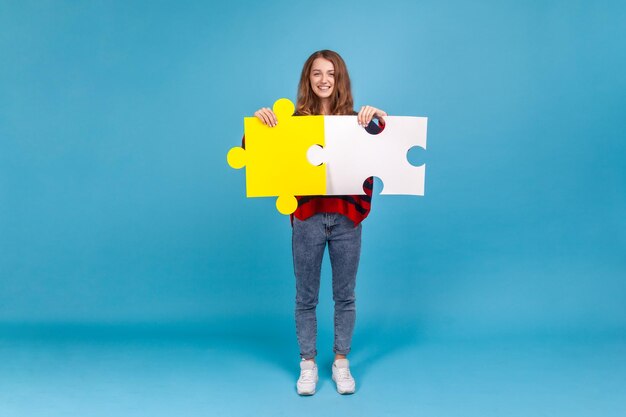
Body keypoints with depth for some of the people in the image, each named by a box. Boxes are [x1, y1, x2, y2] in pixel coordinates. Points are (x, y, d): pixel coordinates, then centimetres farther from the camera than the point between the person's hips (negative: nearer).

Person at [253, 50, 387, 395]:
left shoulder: (357, 120, 2)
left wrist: (379, 118, -23)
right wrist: (257, 121, -18)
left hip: (346, 218, 1)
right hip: (307, 218, 0)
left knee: (345, 295, 12)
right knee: (306, 296, 10)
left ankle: (341, 362, 30)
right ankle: (308, 364, 27)